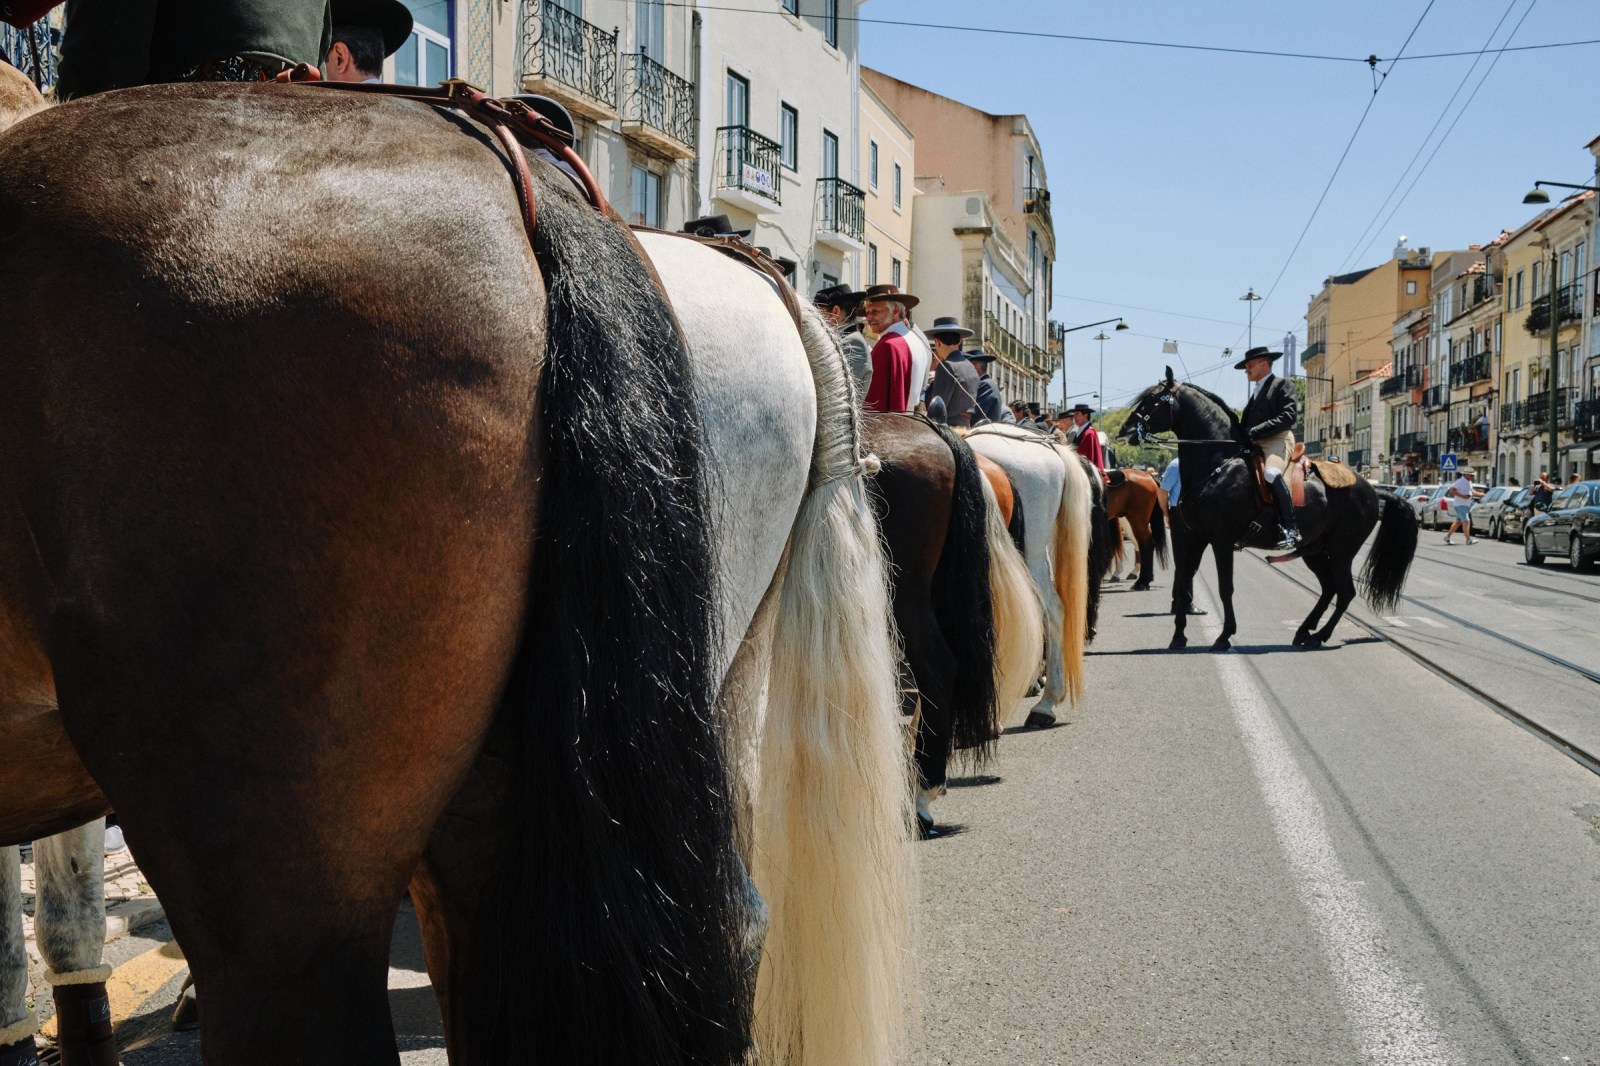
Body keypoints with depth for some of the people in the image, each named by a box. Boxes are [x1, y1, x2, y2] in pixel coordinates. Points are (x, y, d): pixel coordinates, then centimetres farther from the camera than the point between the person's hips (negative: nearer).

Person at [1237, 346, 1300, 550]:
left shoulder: (1282, 385, 4)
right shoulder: (1258, 392, 29)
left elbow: (1288, 416, -12)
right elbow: (1247, 423, 23)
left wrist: (1255, 432, -19)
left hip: (1278, 441, -10)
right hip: (1255, 446, 10)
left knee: (1271, 472, -36)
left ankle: (1290, 529, -38)